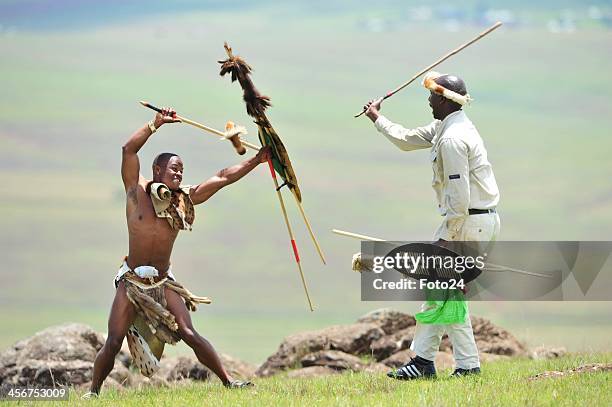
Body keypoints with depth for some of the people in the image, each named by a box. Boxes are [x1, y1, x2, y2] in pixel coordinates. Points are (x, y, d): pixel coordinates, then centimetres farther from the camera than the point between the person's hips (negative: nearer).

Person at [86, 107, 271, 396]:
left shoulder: (185, 199, 5)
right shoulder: (137, 192, -5)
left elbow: (222, 178, 8)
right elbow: (129, 150, -16)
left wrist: (255, 161, 6)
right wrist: (156, 124, -19)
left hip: (163, 283, 2)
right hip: (131, 282, -2)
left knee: (189, 335, -6)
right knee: (113, 343, -7)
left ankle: (227, 381, -3)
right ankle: (93, 392, 7)